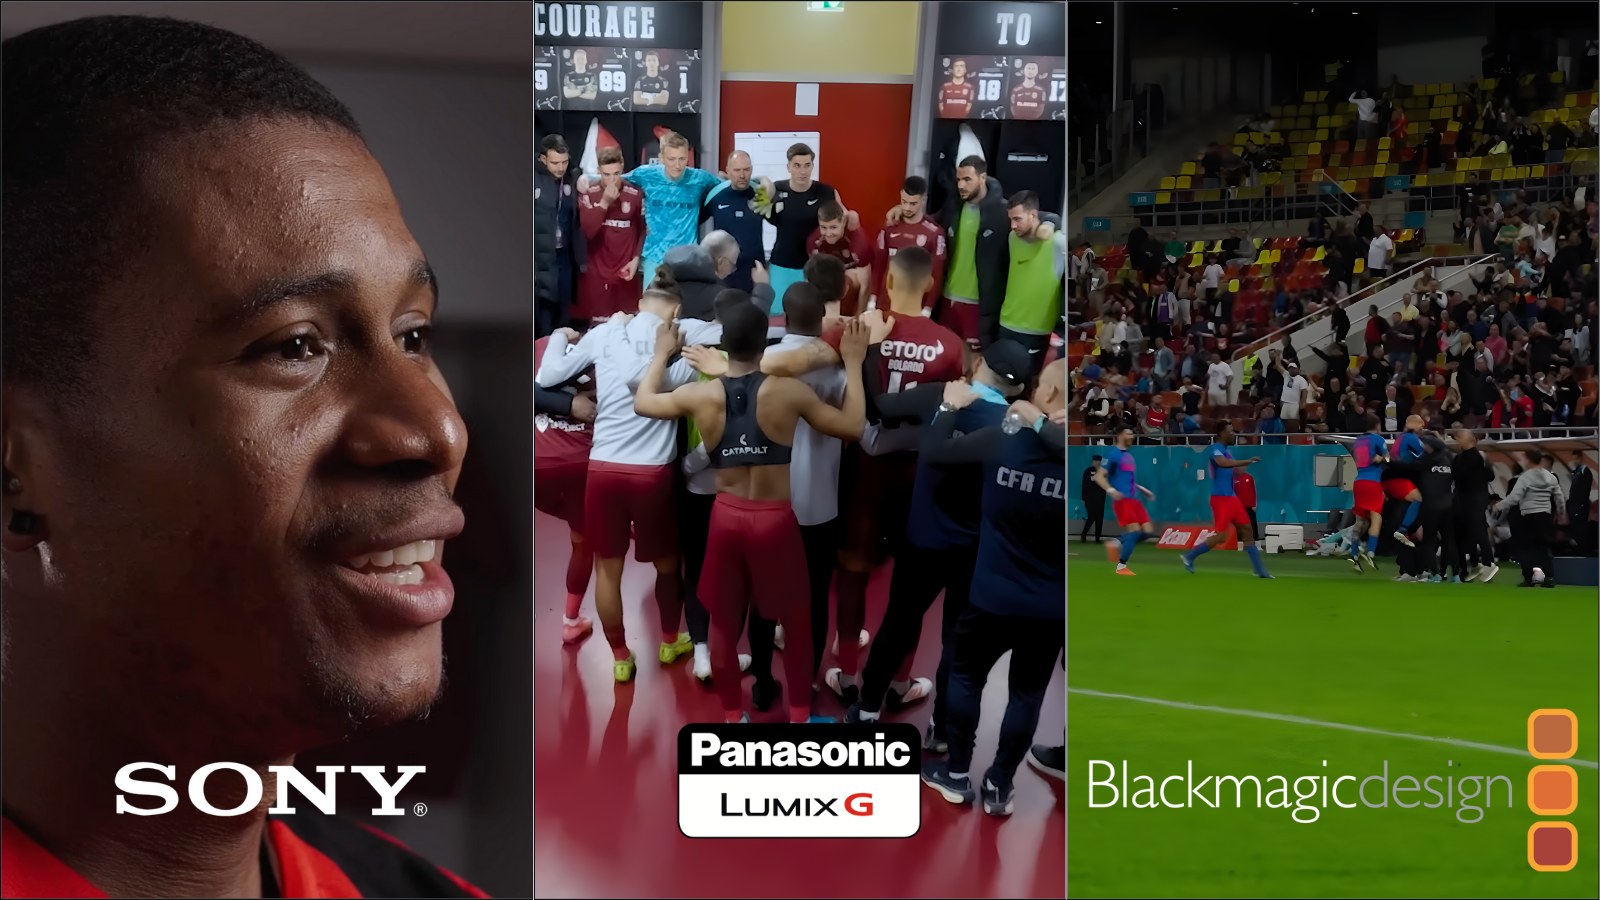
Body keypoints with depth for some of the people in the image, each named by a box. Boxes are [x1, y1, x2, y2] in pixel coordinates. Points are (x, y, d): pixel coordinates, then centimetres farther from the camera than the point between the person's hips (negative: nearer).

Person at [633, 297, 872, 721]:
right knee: (795, 620, 16)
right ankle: (800, 717, 24)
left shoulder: (700, 395, -8)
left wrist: (662, 354, 24)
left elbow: (642, 402, 10)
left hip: (726, 516, 2)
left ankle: (733, 717, 27)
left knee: (723, 620, 17)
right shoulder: (787, 392, -16)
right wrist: (853, 362, -1)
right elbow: (853, 426, -8)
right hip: (775, 519, -2)